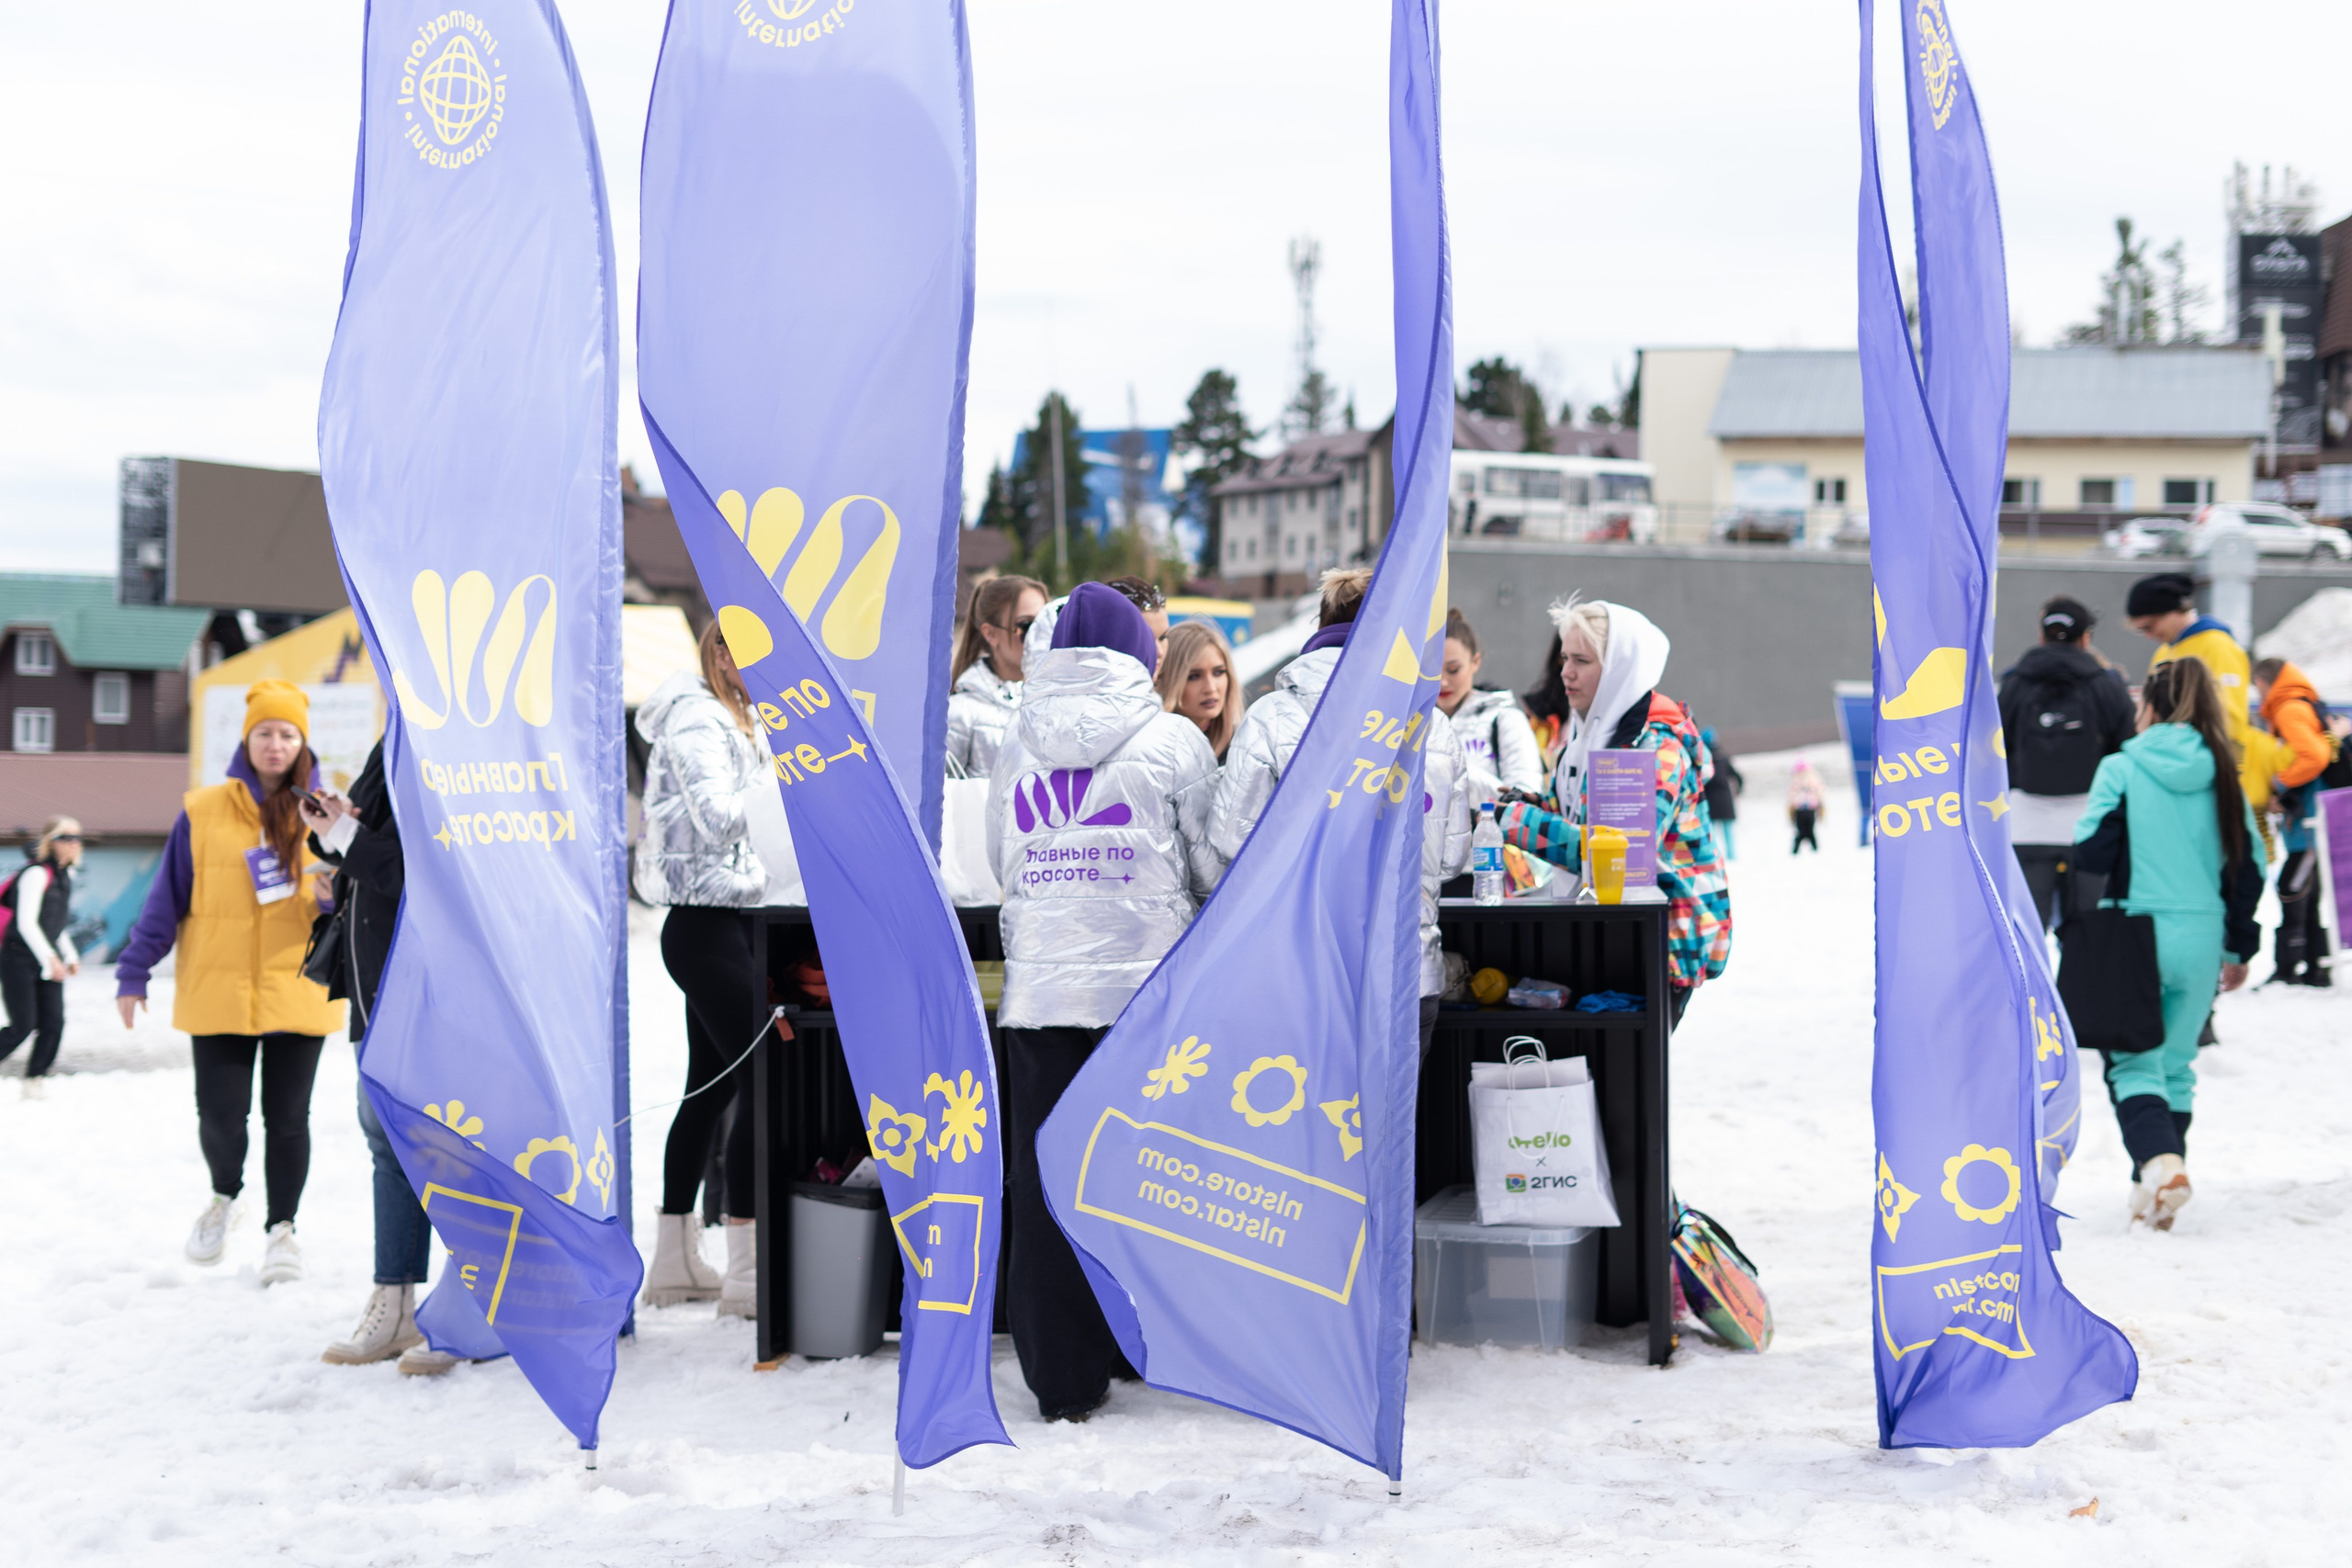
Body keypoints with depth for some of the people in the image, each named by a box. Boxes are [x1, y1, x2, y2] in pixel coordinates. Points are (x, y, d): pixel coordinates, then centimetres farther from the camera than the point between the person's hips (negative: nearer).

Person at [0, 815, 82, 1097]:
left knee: (54, 1023, -2)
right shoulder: (36, 874, -16)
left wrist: (70, 956, 16)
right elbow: (26, 922, -21)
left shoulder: (66, 875, 11)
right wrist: (50, 957, -25)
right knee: (23, 1026, -9)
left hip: (47, 960, 8)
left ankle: (35, 1079, 6)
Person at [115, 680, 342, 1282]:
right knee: (220, 1114, -1)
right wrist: (134, 972, 7)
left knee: (287, 1119, 4)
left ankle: (282, 1227, 22)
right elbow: (166, 898, 7)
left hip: (298, 994, 1)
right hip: (219, 994, 0)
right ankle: (225, 1196, 30)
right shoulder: (204, 812, 3)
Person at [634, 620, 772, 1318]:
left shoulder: (729, 721, 20)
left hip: (724, 924, 10)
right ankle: (746, 1272, -12)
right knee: (760, 1080, -13)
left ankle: (674, 1259, 18)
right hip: (706, 923, -10)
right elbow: (719, 817, -23)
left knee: (709, 1087, 12)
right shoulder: (696, 721, -11)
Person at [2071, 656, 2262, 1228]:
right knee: (2176, 1063, 15)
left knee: (2135, 1063, 1)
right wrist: (2239, 948, 16)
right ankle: (2159, 1181, 15)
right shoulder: (2221, 775, 4)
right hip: (2201, 938, 4)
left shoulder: (2121, 768, -7)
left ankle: (2159, 1163, -22)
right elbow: (2248, 865, 7)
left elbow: (2092, 850, -11)